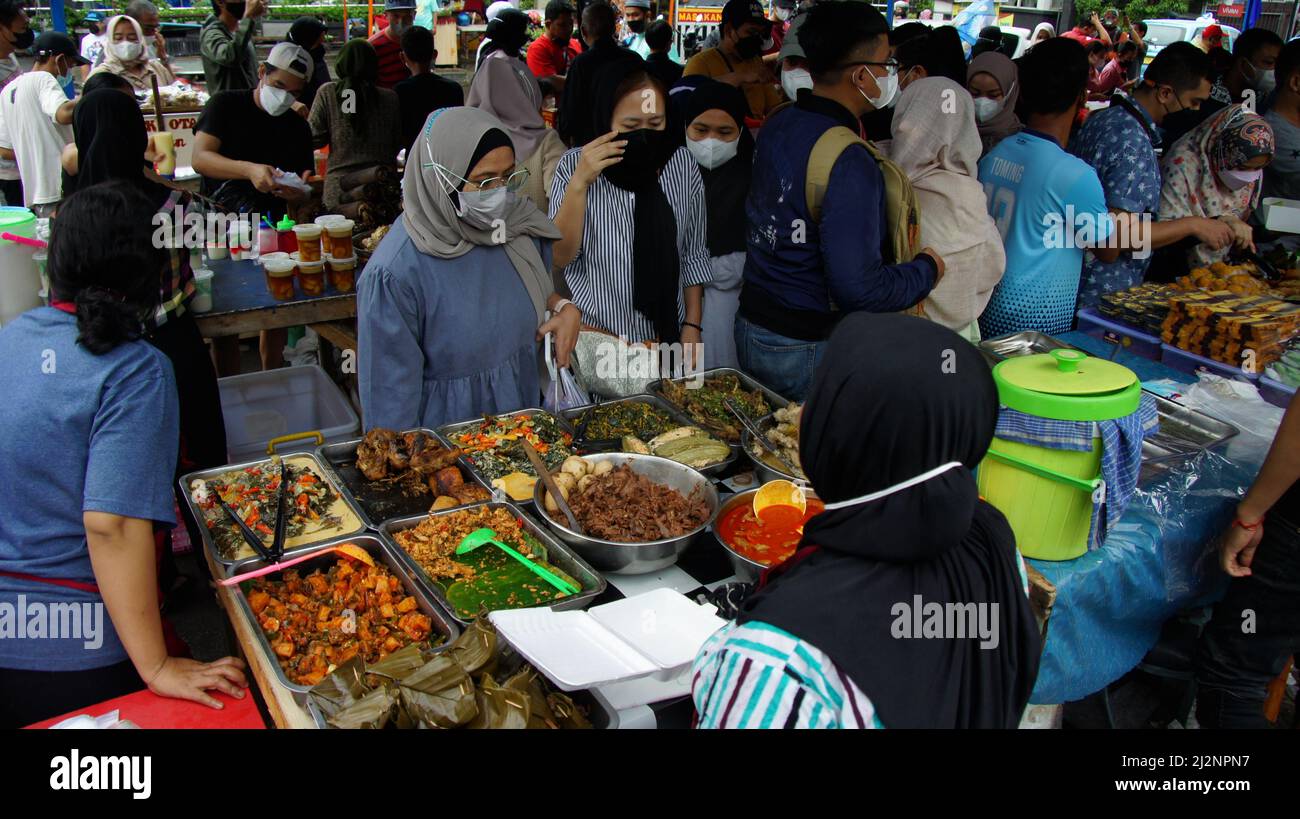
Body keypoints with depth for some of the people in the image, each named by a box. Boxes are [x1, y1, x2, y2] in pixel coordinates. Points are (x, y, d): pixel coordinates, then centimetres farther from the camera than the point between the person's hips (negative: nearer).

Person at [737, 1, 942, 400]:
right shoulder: (848, 162, -24)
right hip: (808, 352, -8)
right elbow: (859, 288, -27)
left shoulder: (777, 124, 2)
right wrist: (927, 268, -9)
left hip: (752, 326, 8)